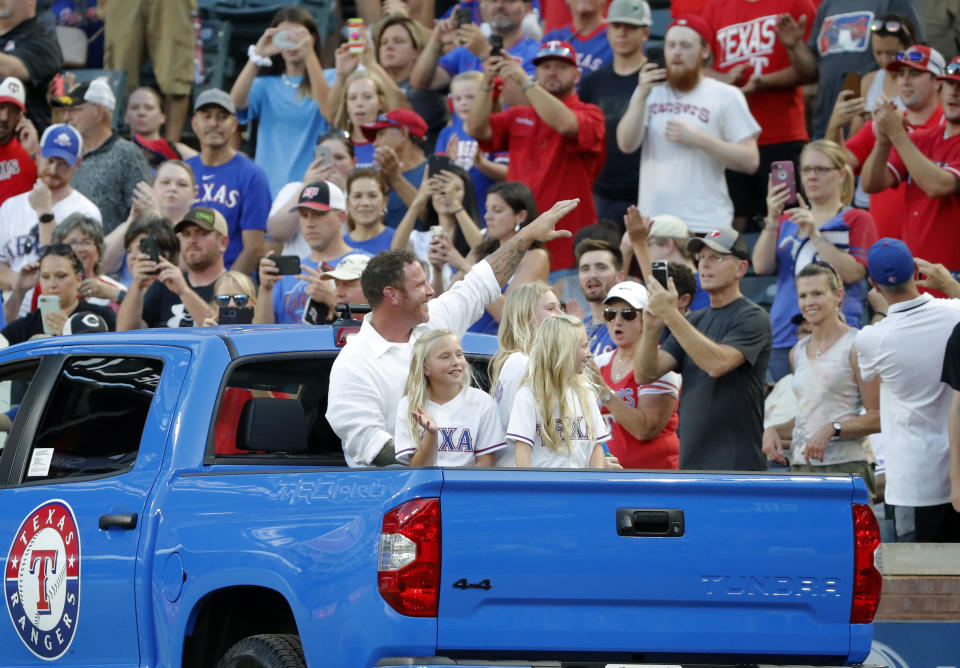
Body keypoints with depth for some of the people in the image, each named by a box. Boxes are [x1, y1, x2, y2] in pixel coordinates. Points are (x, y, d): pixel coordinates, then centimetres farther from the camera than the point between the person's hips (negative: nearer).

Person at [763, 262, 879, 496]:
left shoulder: (856, 346, -2)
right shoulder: (798, 352, 18)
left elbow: (878, 418, -6)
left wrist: (832, 430, -18)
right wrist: (774, 430, 10)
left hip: (846, 466, -6)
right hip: (800, 466, 6)